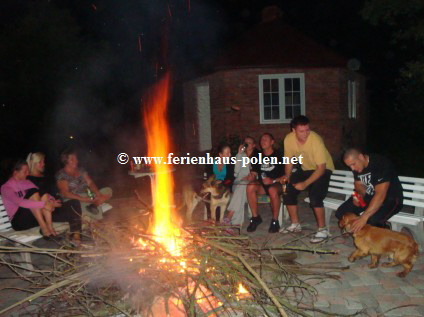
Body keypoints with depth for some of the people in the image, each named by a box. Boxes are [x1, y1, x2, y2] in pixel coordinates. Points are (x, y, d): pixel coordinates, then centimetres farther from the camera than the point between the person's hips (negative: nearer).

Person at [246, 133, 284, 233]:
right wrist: (251, 176, -13)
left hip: (276, 184, -4)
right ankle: (255, 217, -14)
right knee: (250, 187, -27)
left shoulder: (279, 156, -1)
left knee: (272, 190, -38)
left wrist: (273, 181, -21)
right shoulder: (258, 157, 13)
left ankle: (275, 220, -21)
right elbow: (254, 173, 11)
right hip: (262, 185, 4)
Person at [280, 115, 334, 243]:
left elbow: (321, 168, -28)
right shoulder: (288, 139, -16)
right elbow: (289, 159, 1)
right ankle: (295, 224, 14)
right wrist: (287, 175, -15)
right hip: (305, 168, 6)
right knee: (288, 191, -4)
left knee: (315, 196, -26)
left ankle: (323, 230, -9)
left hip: (323, 169, -5)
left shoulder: (316, 140, -31)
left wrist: (305, 183, -33)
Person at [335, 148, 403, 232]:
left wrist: (363, 217, -41)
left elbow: (380, 195, -35)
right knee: (341, 213, -11)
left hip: (390, 199, -7)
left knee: (372, 221, -35)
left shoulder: (380, 164, -28)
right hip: (369, 196, 7)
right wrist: (359, 195, -13)